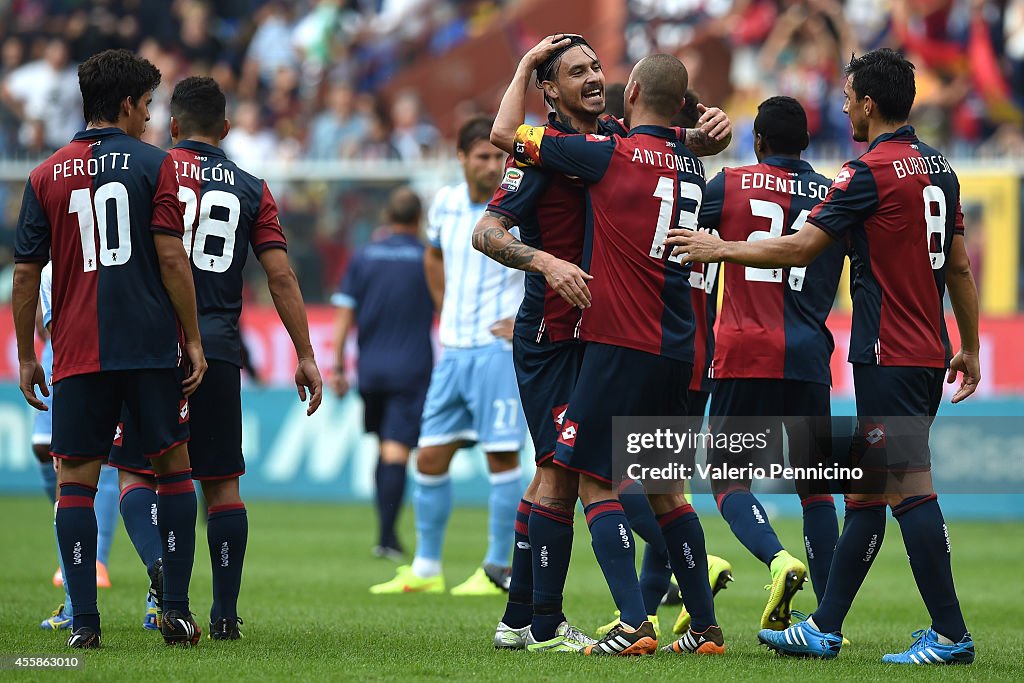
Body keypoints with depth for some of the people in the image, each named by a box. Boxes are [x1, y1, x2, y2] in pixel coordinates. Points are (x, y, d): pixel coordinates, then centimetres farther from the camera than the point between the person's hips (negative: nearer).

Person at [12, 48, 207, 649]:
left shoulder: (46, 176, 8)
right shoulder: (154, 164, 0)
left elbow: (26, 273, 6)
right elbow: (171, 258, -7)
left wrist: (26, 357, 13)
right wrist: (193, 340, -1)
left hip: (77, 353, 2)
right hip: (152, 348, -2)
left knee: (76, 480, 3)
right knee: (173, 468, 9)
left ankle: (85, 621, -5)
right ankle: (177, 610, 3)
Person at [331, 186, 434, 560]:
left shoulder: (363, 257, 5)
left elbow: (344, 314, 2)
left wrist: (338, 366, 5)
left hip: (371, 370, 3)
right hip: (412, 369, -3)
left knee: (385, 449, 16)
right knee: (397, 452, -8)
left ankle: (387, 531, 15)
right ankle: (387, 536, -15)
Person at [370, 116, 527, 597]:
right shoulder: (446, 203, 8)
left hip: (499, 350, -6)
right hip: (454, 351, 6)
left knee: (502, 457, -5)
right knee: (430, 459, 5)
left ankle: (498, 570, 3)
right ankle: (426, 570, 14)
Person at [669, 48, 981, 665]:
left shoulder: (872, 172, -13)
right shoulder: (939, 168, 12)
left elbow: (799, 248, -12)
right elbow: (960, 269, 17)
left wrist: (719, 249, -1)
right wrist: (969, 348, 24)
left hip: (889, 355, -9)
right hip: (929, 355, 9)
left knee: (911, 487, -9)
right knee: (867, 490, 12)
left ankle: (950, 635, -10)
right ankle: (824, 629, 16)